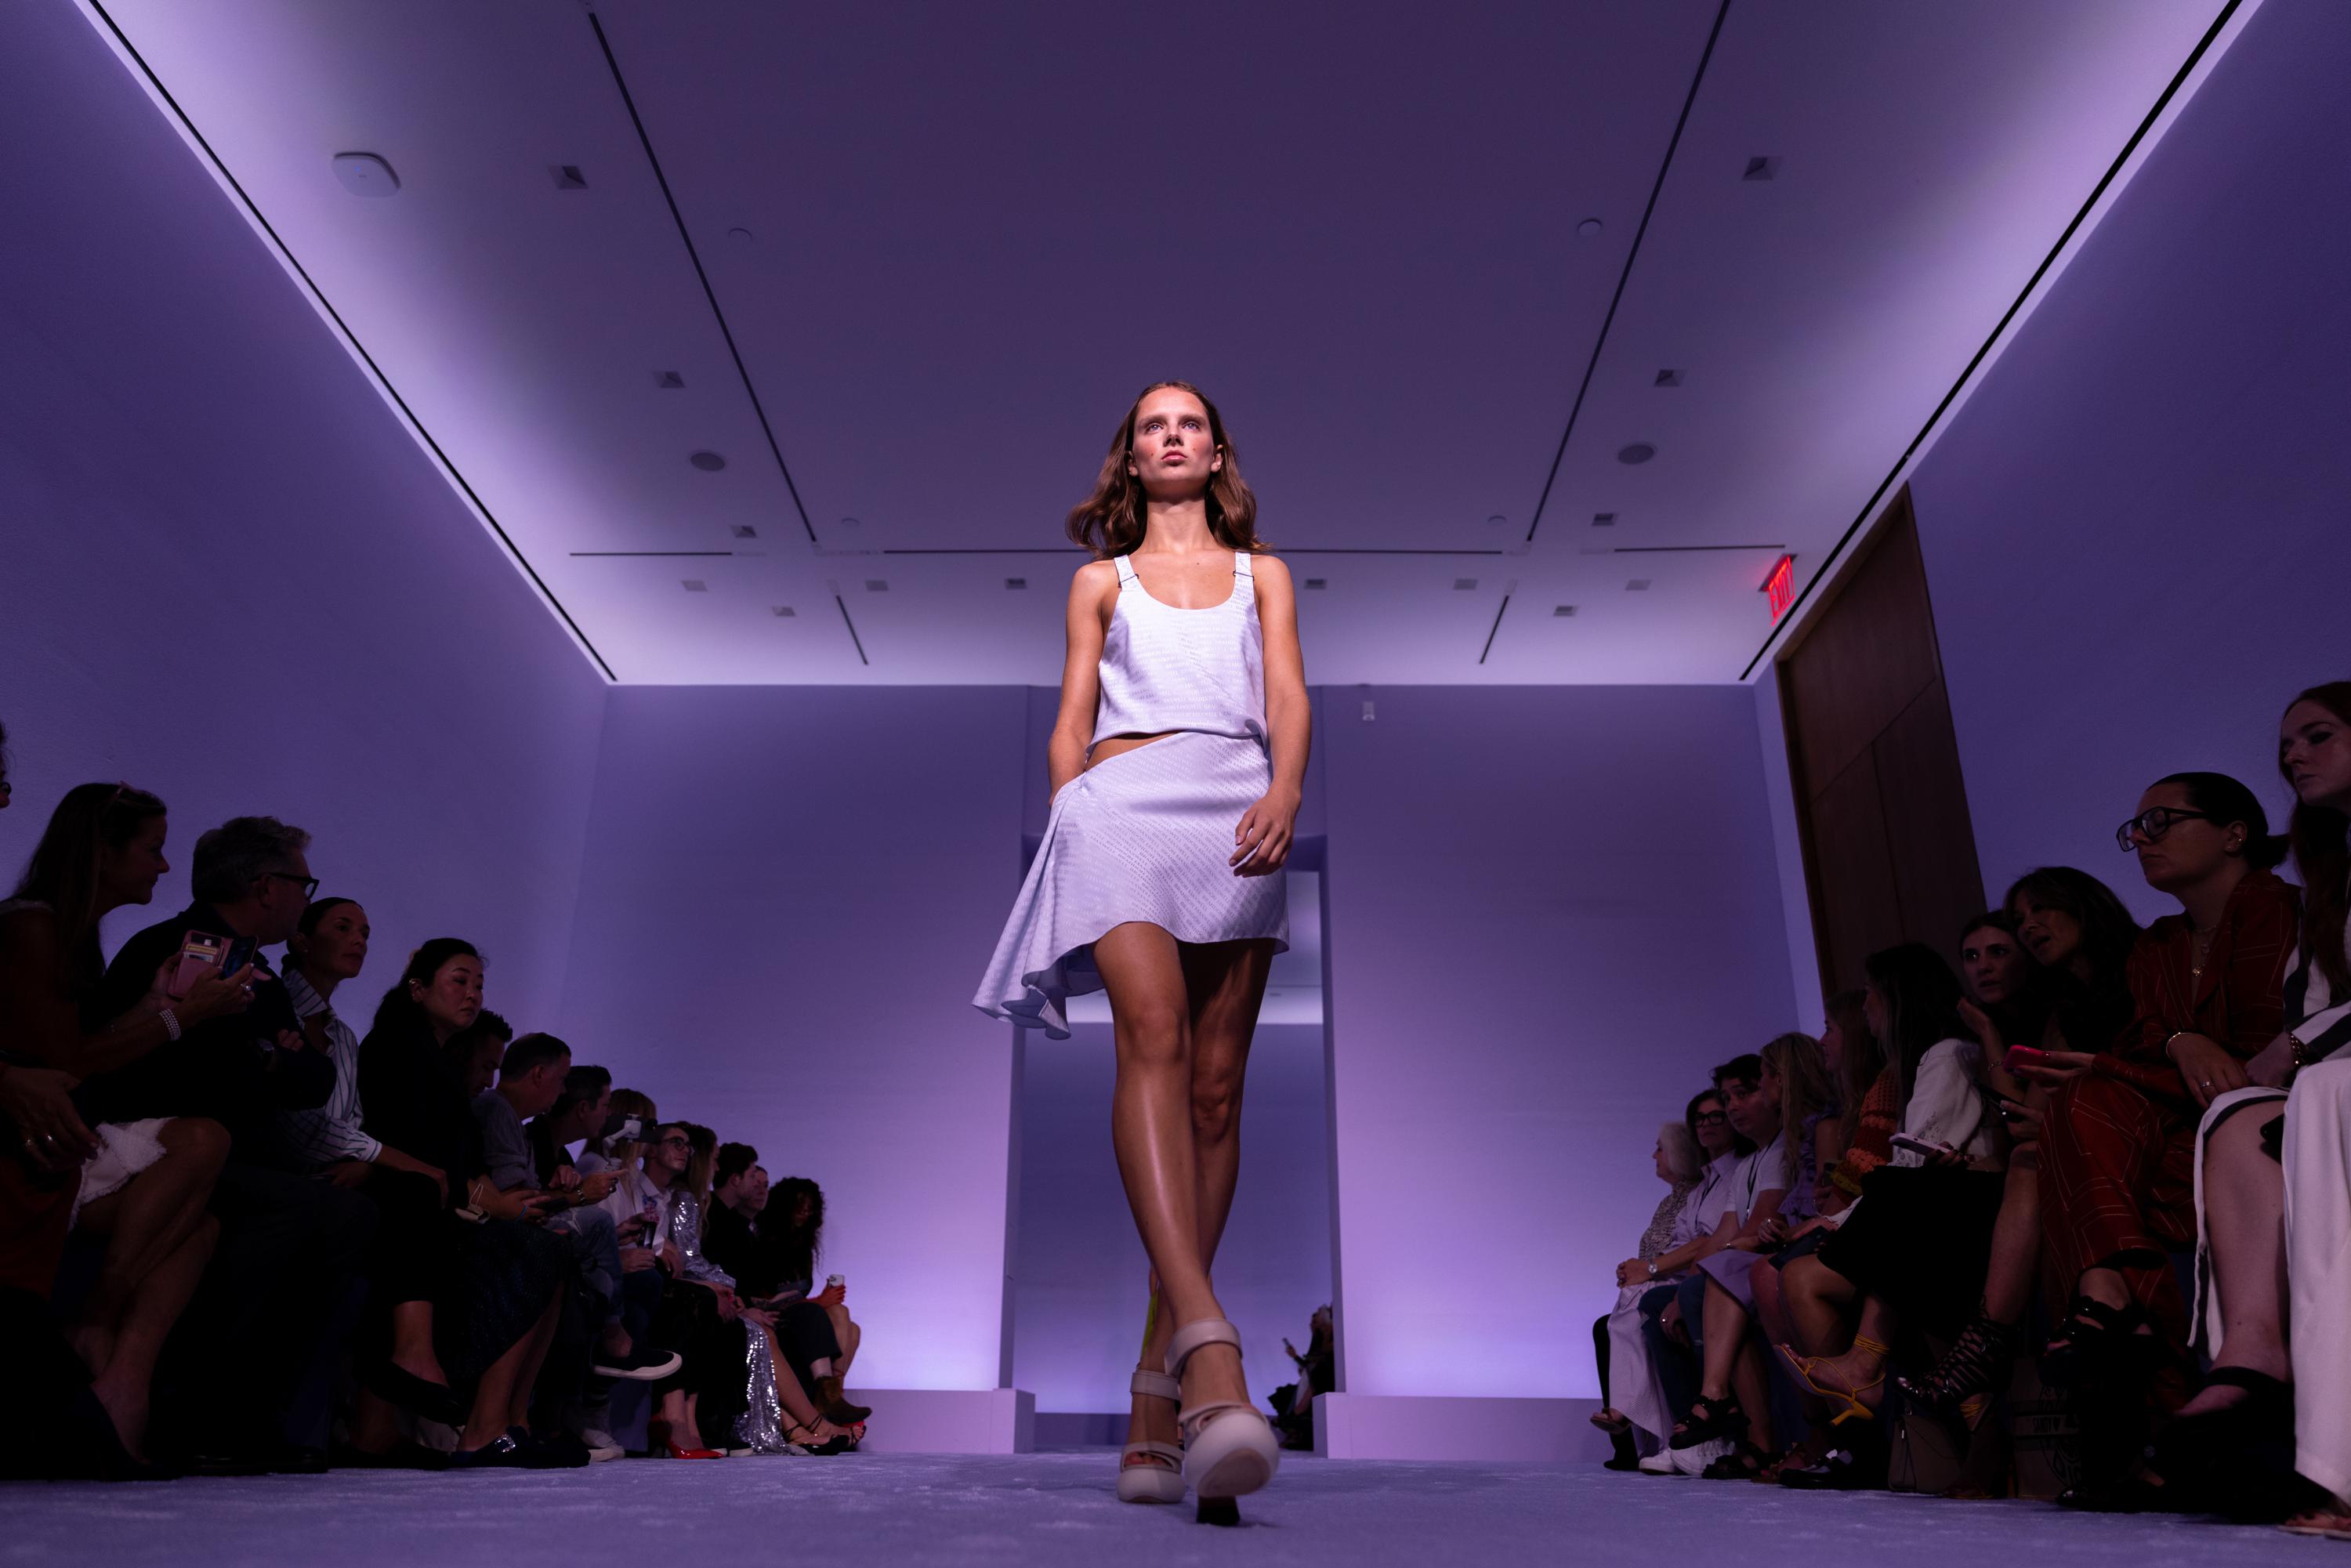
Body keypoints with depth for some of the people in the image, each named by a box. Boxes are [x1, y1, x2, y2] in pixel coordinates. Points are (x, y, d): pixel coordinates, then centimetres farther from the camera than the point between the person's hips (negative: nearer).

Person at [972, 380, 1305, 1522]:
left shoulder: (1262, 573, 25)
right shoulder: (1100, 580, 25)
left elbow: (1287, 697, 9)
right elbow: (1071, 722, 16)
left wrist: (1286, 790, -12)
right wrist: (1062, 829, 1)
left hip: (1237, 810, 1)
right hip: (1125, 802, -1)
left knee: (1215, 1084, -9)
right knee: (1153, 1036, -27)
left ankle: (1156, 1390, -7)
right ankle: (1209, 1349, -40)